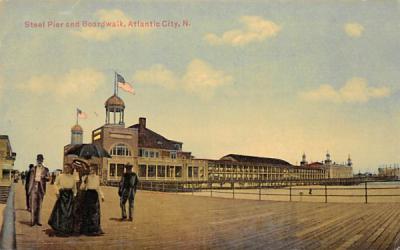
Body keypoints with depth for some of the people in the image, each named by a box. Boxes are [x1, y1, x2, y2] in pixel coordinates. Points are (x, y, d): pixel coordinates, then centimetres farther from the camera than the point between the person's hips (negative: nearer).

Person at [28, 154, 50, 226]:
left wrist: (44, 177, -23)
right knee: (33, 204, -5)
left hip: (41, 188, 1)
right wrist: (29, 189, 3)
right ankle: (33, 220, -3)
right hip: (34, 187, 0)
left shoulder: (45, 169, 6)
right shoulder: (33, 169, 8)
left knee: (39, 205, 4)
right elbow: (31, 179, 8)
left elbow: (48, 179, 0)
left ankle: (38, 220, 9)